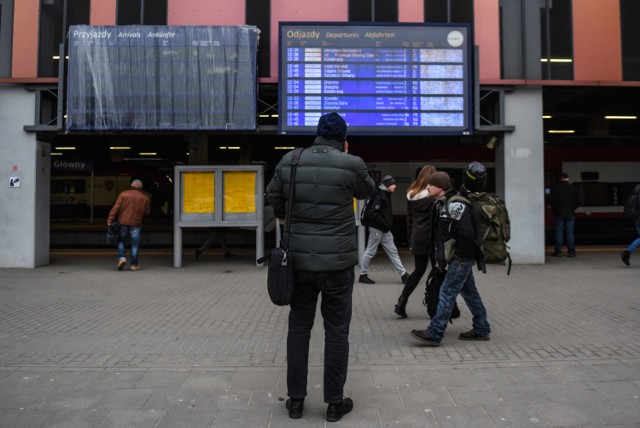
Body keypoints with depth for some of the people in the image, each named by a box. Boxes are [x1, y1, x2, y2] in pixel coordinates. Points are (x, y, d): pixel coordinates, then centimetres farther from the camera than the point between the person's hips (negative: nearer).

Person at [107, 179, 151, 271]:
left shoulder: (123, 194, 0)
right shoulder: (145, 197, 3)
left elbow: (116, 208, -6)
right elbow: (147, 212, 8)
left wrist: (110, 220, -5)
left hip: (123, 222, 0)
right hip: (135, 224, 0)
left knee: (121, 241, 18)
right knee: (135, 244, 7)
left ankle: (122, 258, 2)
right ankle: (134, 264, 9)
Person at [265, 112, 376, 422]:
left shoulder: (289, 161, 1)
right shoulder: (351, 164, -8)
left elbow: (273, 198, 11)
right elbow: (367, 191, 11)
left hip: (299, 258, 3)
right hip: (338, 261, -2)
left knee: (299, 328, 14)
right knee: (337, 331, 9)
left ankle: (296, 400, 22)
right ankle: (335, 402, 19)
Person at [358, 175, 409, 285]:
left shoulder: (386, 195, 13)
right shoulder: (379, 195, -16)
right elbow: (374, 213, -24)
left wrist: (388, 225, 7)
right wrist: (385, 225, -18)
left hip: (385, 230, 10)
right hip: (377, 229, -9)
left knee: (393, 251, 9)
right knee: (370, 252, 1)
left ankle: (404, 275, 12)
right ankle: (363, 275, 13)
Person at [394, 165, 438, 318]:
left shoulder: (411, 194, 8)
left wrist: (410, 239, 17)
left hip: (417, 237, 6)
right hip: (431, 236, -6)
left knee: (419, 270, 15)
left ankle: (401, 304, 9)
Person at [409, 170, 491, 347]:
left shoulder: (455, 205, -19)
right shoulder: (441, 205, 11)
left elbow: (466, 234, -24)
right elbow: (440, 235, 16)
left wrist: (454, 256, -16)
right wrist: (440, 258, 10)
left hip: (461, 259, -10)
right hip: (459, 259, 10)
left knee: (447, 293, -9)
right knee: (469, 293, 16)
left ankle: (434, 334, -6)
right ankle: (481, 330, 27)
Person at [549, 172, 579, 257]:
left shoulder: (555, 188, -3)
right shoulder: (573, 188, 2)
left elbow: (552, 201, -4)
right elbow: (577, 201, 6)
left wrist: (554, 210, 11)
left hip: (559, 213, -1)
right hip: (570, 213, 1)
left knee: (559, 232, 2)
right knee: (570, 232, 4)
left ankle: (558, 251, 2)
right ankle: (571, 252, 4)